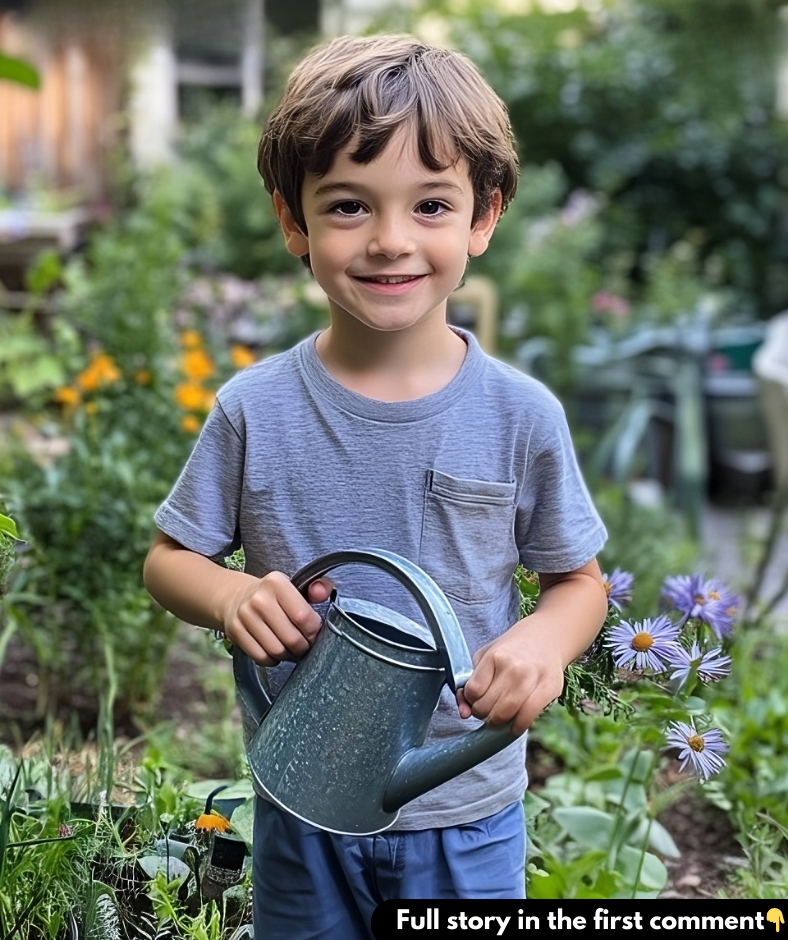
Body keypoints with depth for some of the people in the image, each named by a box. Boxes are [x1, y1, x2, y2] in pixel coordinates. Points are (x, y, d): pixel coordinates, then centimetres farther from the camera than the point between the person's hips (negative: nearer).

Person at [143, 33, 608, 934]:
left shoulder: (522, 416, -12)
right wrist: (231, 596, -22)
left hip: (468, 815, 0)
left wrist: (544, 640, -22)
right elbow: (168, 557, 0)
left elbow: (579, 580, 0)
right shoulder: (254, 410, -12)